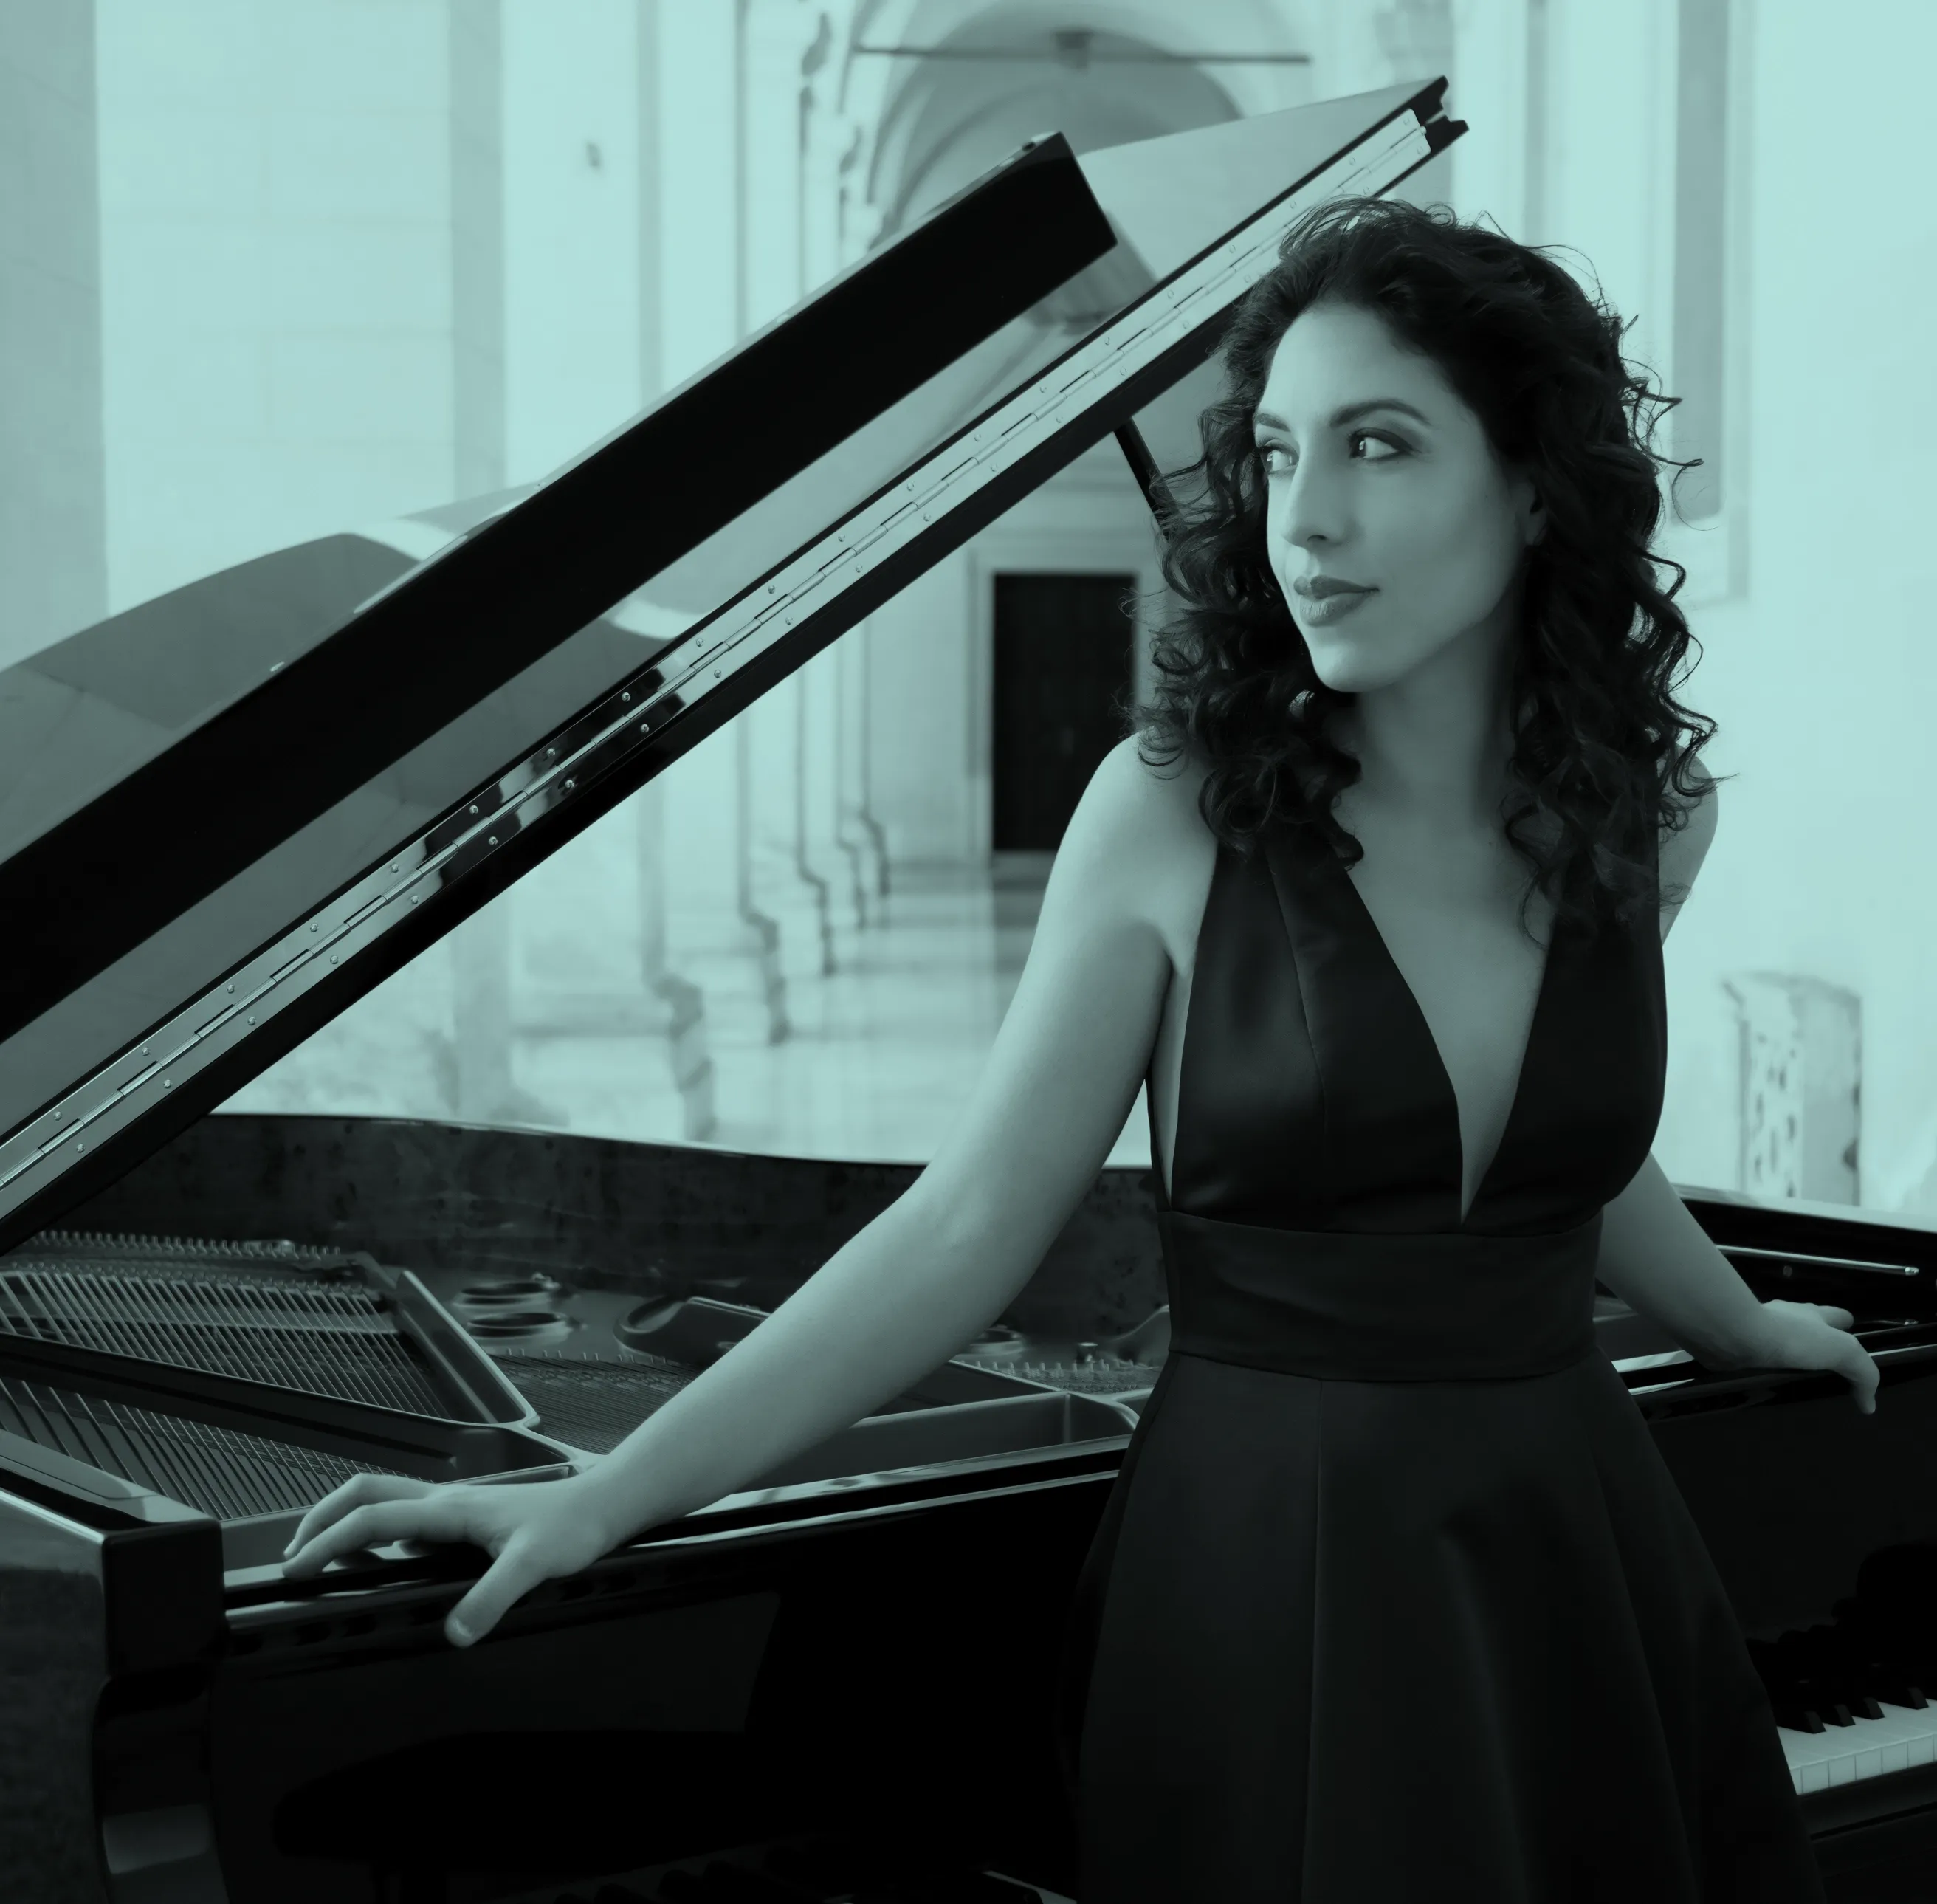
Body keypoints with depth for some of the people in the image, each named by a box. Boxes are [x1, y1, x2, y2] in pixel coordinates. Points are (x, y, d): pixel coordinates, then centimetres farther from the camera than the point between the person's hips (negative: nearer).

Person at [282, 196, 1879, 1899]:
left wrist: (1746, 1324, 36)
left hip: (1575, 1551, 4)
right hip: (1270, 1561, -3)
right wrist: (607, 1496, -15)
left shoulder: (1645, 811, -1)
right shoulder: (1181, 805, -10)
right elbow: (967, 1227, -10)